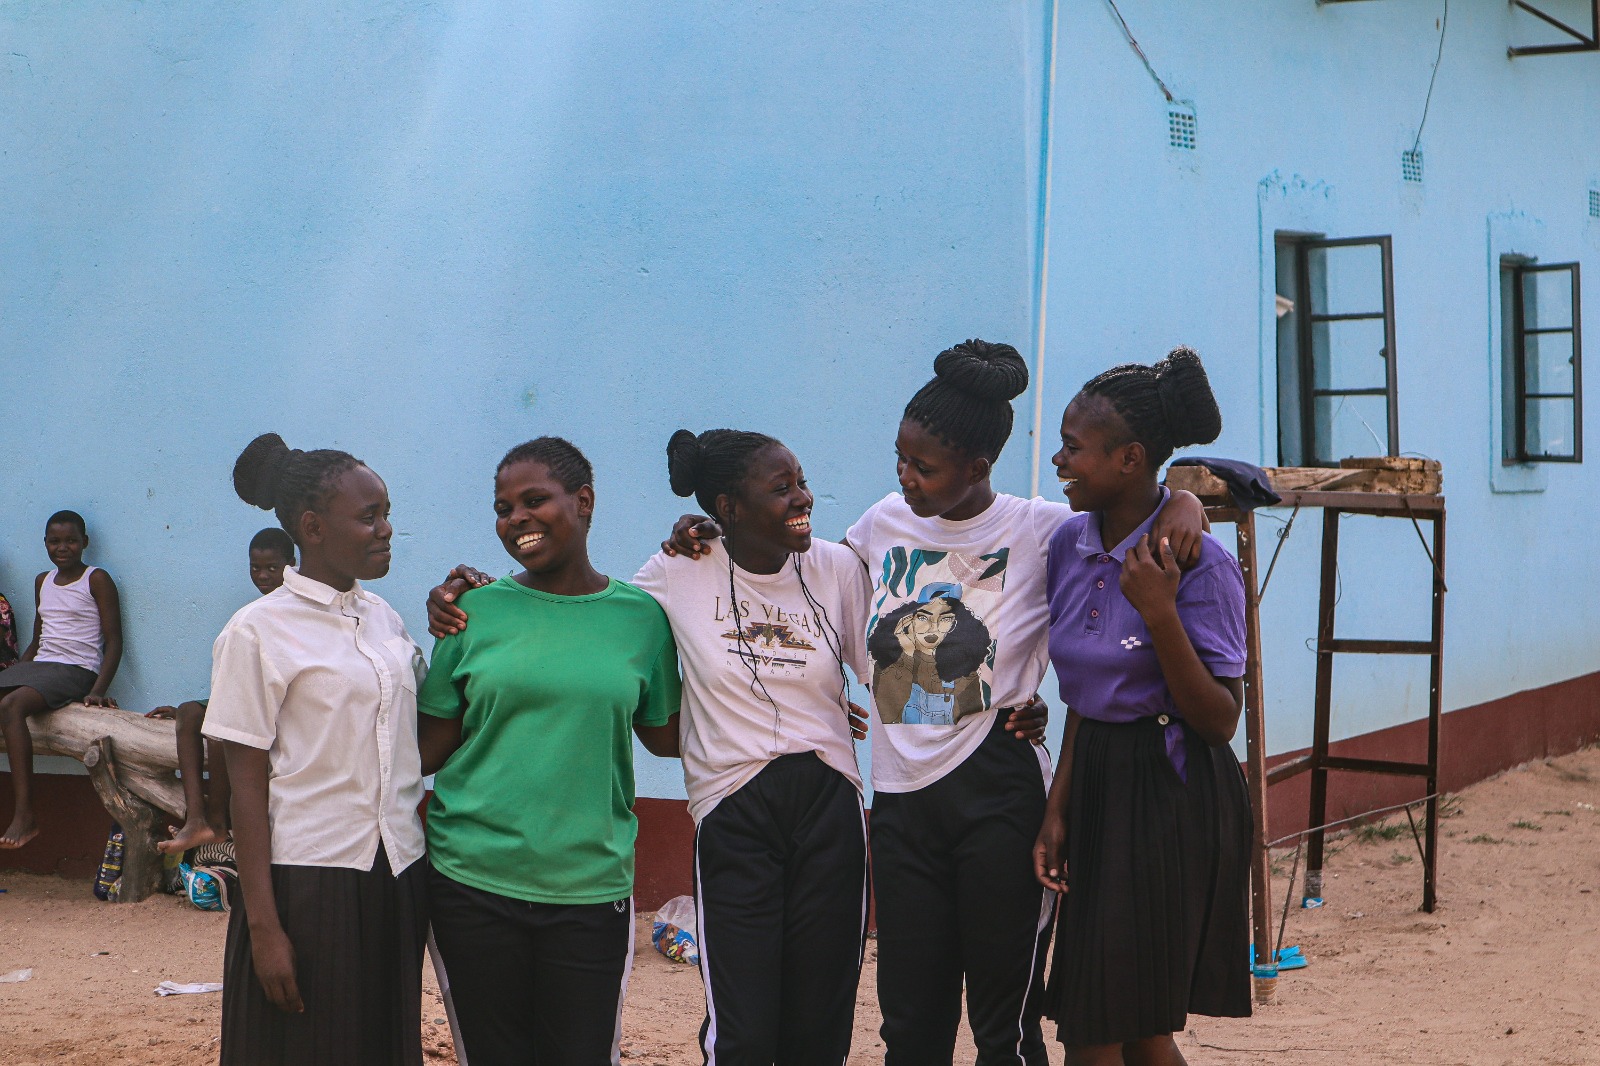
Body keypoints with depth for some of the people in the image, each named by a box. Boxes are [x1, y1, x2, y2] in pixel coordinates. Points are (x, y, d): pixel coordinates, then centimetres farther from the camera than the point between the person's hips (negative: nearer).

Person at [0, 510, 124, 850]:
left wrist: (98, 690, -18)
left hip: (76, 670, -7)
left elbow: (113, 642, -5)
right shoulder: (42, 582, 20)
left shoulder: (97, 580, 0)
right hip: (37, 666, 7)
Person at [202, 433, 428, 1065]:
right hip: (309, 882, -5)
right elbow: (247, 785, -9)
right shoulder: (258, 631, -7)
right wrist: (263, 926, -13)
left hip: (397, 878, 6)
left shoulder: (385, 620, 10)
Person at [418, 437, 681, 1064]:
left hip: (590, 887, 0)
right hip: (475, 881, 0)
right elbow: (431, 745, 6)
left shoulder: (641, 615, 3)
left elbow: (665, 736, 10)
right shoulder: (476, 609, 2)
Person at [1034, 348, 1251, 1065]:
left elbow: (1219, 721, -16)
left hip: (1172, 798, -7)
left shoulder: (1200, 566, -15)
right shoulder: (1070, 546, 5)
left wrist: (1160, 615, -25)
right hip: (1097, 787, 7)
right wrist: (1058, 810, 7)